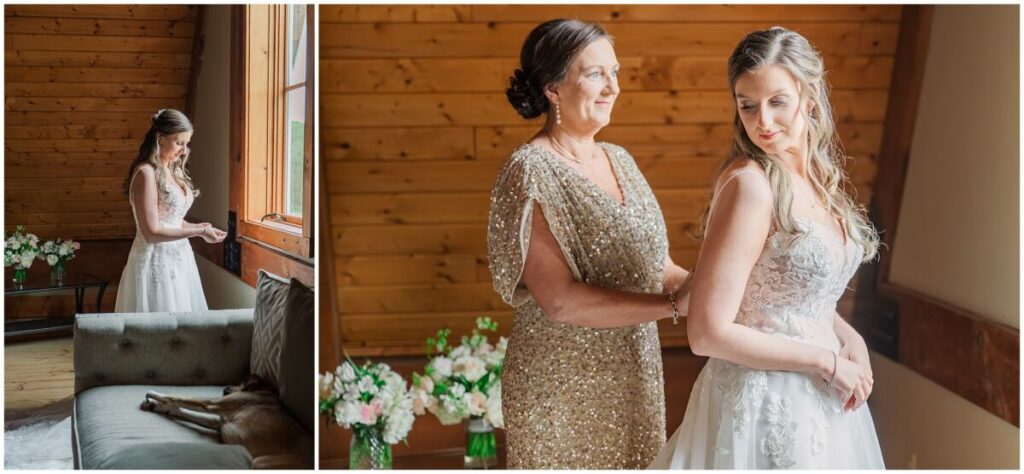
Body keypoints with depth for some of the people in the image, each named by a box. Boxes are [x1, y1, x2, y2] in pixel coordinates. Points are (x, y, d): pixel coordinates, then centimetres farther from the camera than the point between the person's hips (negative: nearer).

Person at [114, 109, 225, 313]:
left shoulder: (174, 171, 10)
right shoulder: (146, 173, -15)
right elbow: (152, 232, -19)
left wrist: (196, 227, 0)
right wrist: (199, 232, -16)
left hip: (178, 260, 8)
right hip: (156, 262, -8)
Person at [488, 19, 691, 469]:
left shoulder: (618, 160, 7)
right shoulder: (530, 172, -16)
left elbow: (654, 265, 8)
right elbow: (561, 300, -24)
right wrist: (674, 304, -25)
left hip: (633, 375, 7)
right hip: (565, 384, -7)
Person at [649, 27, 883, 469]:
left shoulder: (815, 174, 2)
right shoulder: (750, 183, -21)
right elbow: (709, 333, -23)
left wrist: (849, 337, -2)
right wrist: (828, 361, -15)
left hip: (820, 395, 8)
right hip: (765, 402, -8)